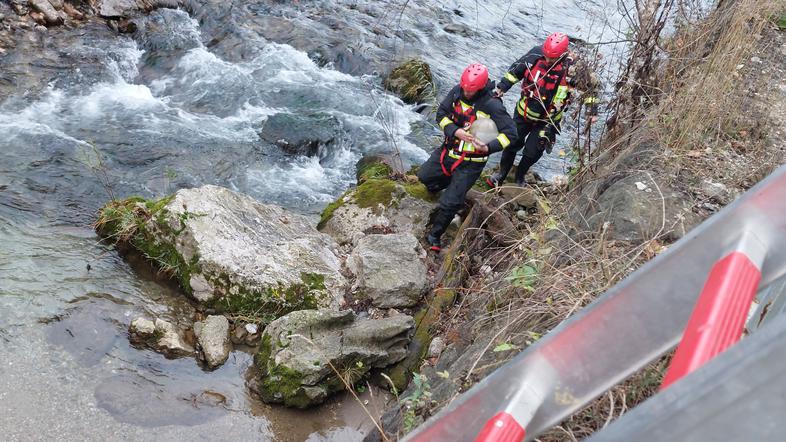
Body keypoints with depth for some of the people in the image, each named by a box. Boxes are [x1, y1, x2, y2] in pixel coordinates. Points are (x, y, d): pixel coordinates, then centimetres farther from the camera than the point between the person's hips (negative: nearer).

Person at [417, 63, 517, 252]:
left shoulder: (493, 105, -23)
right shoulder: (457, 91, -8)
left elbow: (511, 134, -20)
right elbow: (441, 114, -2)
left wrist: (488, 147, -35)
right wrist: (454, 131, -21)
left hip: (470, 162, -6)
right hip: (448, 150, 6)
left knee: (449, 203, -3)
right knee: (424, 176, 20)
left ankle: (435, 235, 20)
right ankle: (452, 182, 43)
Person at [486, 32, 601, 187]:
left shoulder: (572, 69, -25)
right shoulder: (535, 55, -19)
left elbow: (593, 85, -8)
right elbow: (515, 70, -2)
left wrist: (592, 108, -8)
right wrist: (502, 87, -7)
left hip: (547, 120, -2)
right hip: (524, 112, 2)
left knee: (532, 152, 3)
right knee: (511, 144, 13)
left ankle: (520, 177, 31)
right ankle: (502, 174, 36)